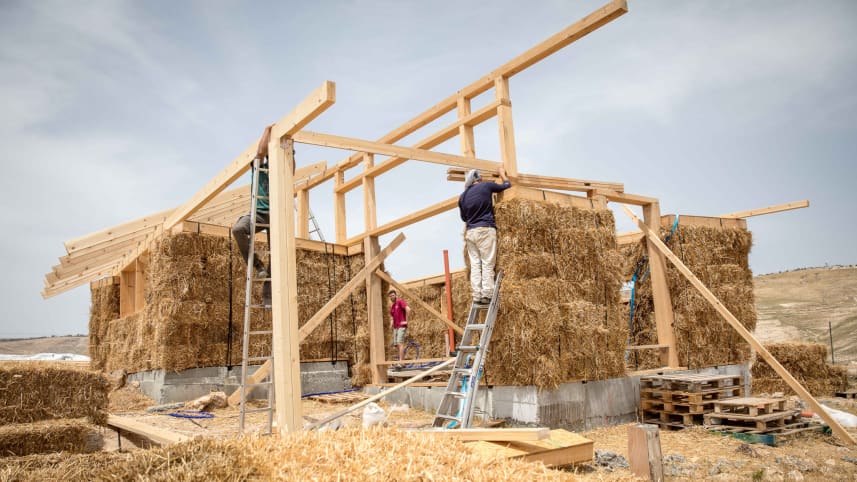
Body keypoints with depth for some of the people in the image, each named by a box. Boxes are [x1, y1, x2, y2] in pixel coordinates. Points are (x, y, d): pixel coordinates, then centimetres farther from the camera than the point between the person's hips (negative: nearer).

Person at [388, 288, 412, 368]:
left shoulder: (400, 301, -7)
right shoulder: (392, 306, 17)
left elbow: (408, 309, -22)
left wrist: (406, 321, -18)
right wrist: (391, 323, 10)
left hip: (402, 326, -9)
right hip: (395, 327, 9)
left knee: (400, 343, -15)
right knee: (396, 344, 8)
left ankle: (400, 363, -18)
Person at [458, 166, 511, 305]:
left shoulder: (462, 197, 11)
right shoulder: (486, 186, 1)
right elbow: (507, 185, 16)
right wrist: (502, 173, 34)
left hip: (470, 232, 4)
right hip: (485, 230, -4)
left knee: (475, 265, 4)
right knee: (487, 264, -4)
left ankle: (477, 296, 1)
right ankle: (486, 295, -7)